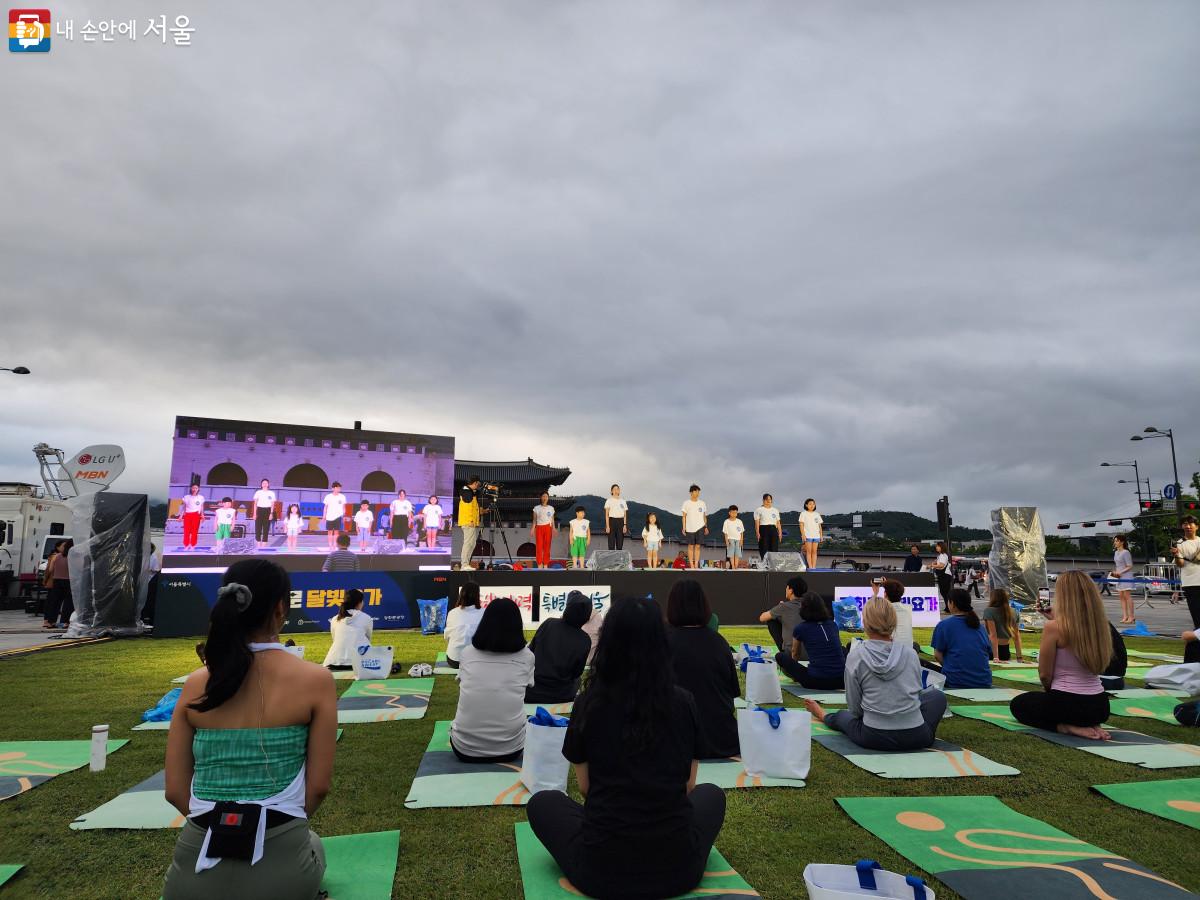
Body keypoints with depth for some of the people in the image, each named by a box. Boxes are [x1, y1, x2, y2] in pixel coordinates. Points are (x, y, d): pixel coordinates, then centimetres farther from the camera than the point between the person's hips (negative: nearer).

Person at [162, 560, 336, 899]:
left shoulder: (195, 685, -2)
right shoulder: (315, 680, -11)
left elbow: (175, 791, 4)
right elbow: (319, 786, -4)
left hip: (197, 858, 3)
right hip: (278, 860, -2)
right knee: (313, 845, 35)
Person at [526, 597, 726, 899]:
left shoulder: (589, 703, -6)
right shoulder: (684, 703, -2)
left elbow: (586, 787, 7)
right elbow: (687, 786, 10)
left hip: (602, 869, -1)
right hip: (676, 867, 2)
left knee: (542, 802, 26)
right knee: (711, 794, 31)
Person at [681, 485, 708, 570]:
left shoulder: (702, 503, 9)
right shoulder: (686, 503, 1)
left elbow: (704, 516, 13)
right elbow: (684, 516, 0)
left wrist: (706, 527, 6)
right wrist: (684, 527, -7)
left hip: (700, 527, 2)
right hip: (690, 528, -2)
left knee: (698, 546, 1)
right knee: (691, 546, 1)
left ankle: (696, 565, 4)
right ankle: (691, 565, 6)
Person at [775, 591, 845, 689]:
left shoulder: (800, 628, 4)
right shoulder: (833, 624, 14)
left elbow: (795, 654, 24)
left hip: (816, 682, -4)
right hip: (841, 682, 4)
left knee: (780, 656, 12)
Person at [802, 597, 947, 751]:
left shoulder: (855, 656, -10)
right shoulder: (910, 653, -3)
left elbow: (855, 709, -4)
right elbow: (916, 693, 12)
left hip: (873, 738, -1)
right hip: (916, 738, 1)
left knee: (843, 716, 34)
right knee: (937, 695, 31)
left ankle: (824, 716, 64)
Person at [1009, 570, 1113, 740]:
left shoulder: (1053, 627, -18)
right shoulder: (1099, 624, -1)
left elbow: (1045, 675, -10)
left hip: (1067, 704, -6)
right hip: (1100, 707, 6)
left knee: (1018, 704, 23)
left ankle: (1066, 727, -1)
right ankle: (1091, 725, 9)